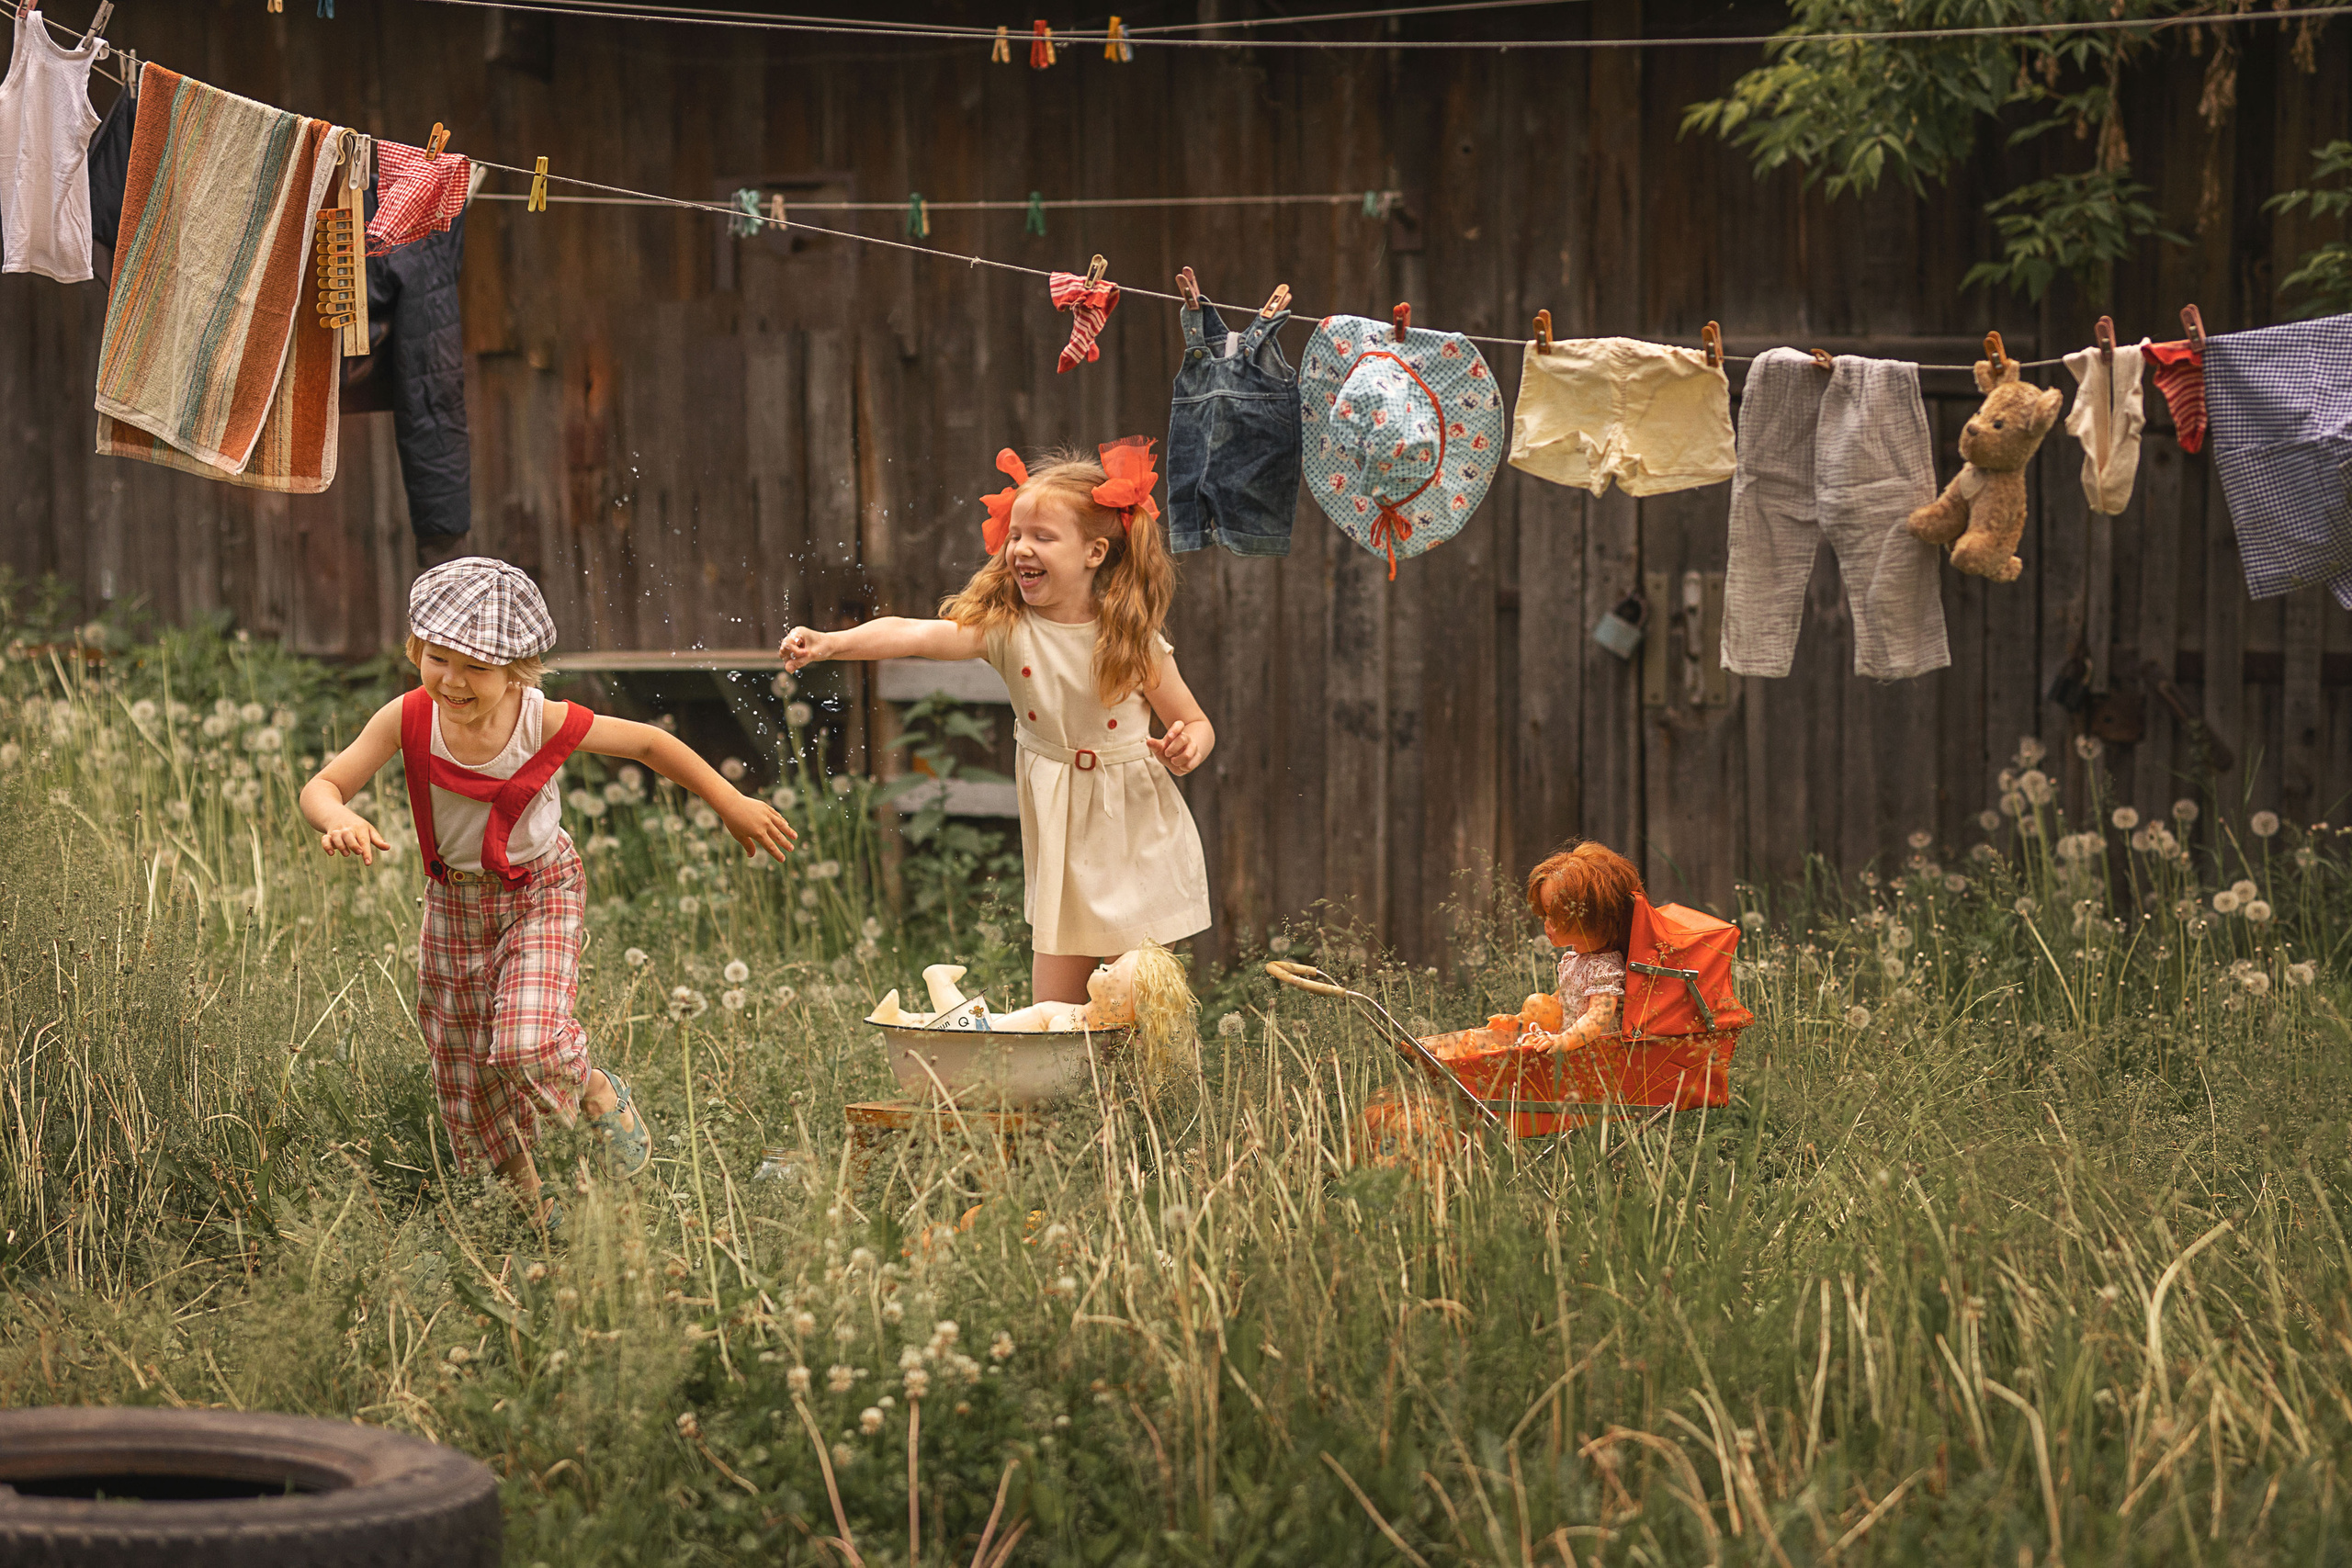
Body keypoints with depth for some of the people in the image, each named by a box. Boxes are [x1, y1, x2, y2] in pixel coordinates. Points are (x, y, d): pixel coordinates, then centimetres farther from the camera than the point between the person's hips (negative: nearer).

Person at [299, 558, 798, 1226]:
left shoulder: (545, 722, -23)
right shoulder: (408, 720, -20)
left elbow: (647, 744, -9)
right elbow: (321, 786, -19)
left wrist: (734, 806, -4)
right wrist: (339, 818, -44)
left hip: (539, 894, -3)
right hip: (454, 902, 3)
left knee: (527, 1044, -25)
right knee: (465, 1068, 12)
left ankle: (595, 1091, 11)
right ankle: (531, 1192, 35)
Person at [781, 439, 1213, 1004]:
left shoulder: (1133, 640, -9)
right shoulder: (1006, 628, -9)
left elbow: (1196, 723, 2)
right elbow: (916, 635, -25)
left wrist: (1187, 748, -22)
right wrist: (831, 643, -40)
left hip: (1137, 832, -1)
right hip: (1060, 829, 1)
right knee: (1053, 1008, 2)